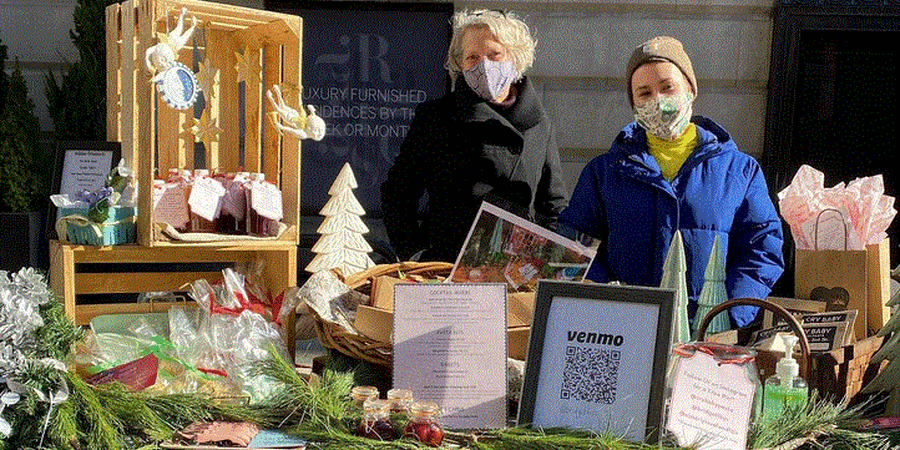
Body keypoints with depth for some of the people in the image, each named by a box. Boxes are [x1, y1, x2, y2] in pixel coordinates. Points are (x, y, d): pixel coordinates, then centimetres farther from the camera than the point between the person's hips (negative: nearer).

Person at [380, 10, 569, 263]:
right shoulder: (433, 118, 7)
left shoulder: (540, 126, 14)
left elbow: (555, 206, 21)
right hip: (444, 267, -2)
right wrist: (414, 254, 2)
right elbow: (397, 192, 11)